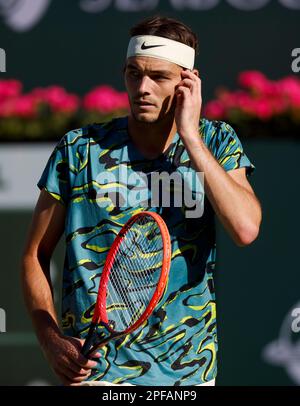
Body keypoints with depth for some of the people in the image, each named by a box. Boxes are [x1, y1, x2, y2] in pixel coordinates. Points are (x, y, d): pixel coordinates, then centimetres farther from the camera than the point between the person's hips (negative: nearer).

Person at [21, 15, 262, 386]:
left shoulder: (215, 143, 0)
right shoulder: (79, 149, -3)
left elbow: (245, 229, -18)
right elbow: (35, 254, 3)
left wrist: (191, 136, -16)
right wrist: (51, 339, -12)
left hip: (189, 370, 2)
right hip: (92, 367, -1)